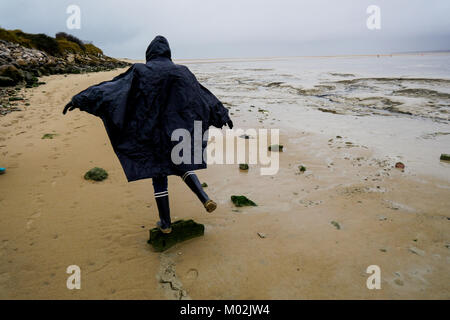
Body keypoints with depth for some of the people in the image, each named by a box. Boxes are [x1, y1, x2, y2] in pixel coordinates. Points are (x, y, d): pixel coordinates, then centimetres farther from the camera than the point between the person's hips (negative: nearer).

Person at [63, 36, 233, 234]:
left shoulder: (140, 71, -3)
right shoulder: (181, 72, 4)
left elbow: (110, 86, -8)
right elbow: (205, 96, 10)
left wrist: (80, 100, -6)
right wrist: (223, 114, 19)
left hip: (152, 133, -2)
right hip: (176, 129, 2)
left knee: (159, 176, 9)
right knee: (182, 165, 23)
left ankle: (165, 223, 18)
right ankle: (205, 199, 2)